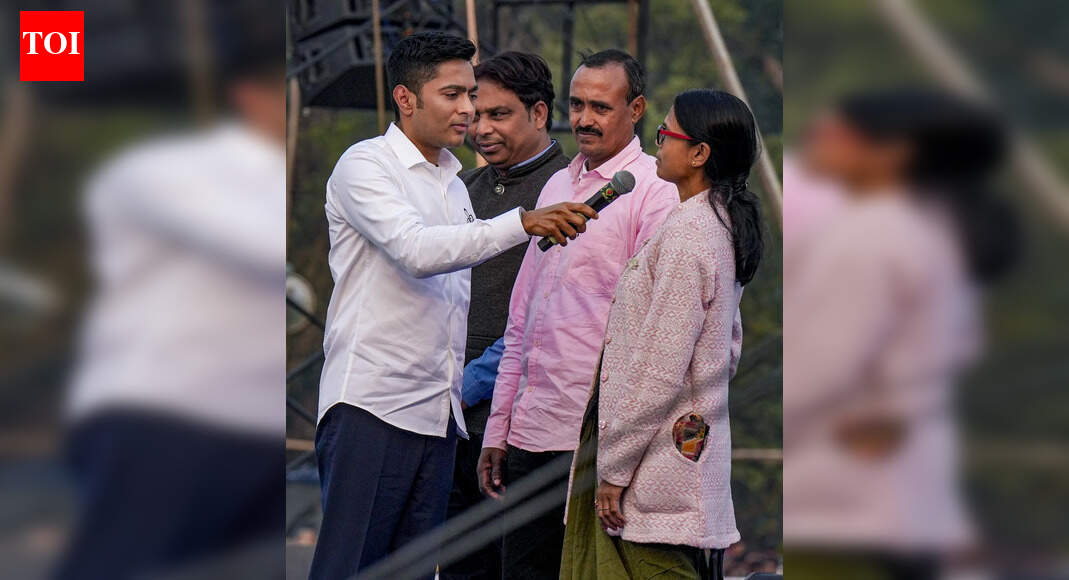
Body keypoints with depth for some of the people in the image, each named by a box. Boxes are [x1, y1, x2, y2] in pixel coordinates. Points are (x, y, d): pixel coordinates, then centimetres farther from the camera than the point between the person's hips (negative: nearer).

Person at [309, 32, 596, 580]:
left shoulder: (453, 182, 19)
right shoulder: (365, 165, -6)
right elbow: (418, 251, -22)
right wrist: (523, 223, -29)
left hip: (438, 411, 8)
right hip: (372, 405, -8)